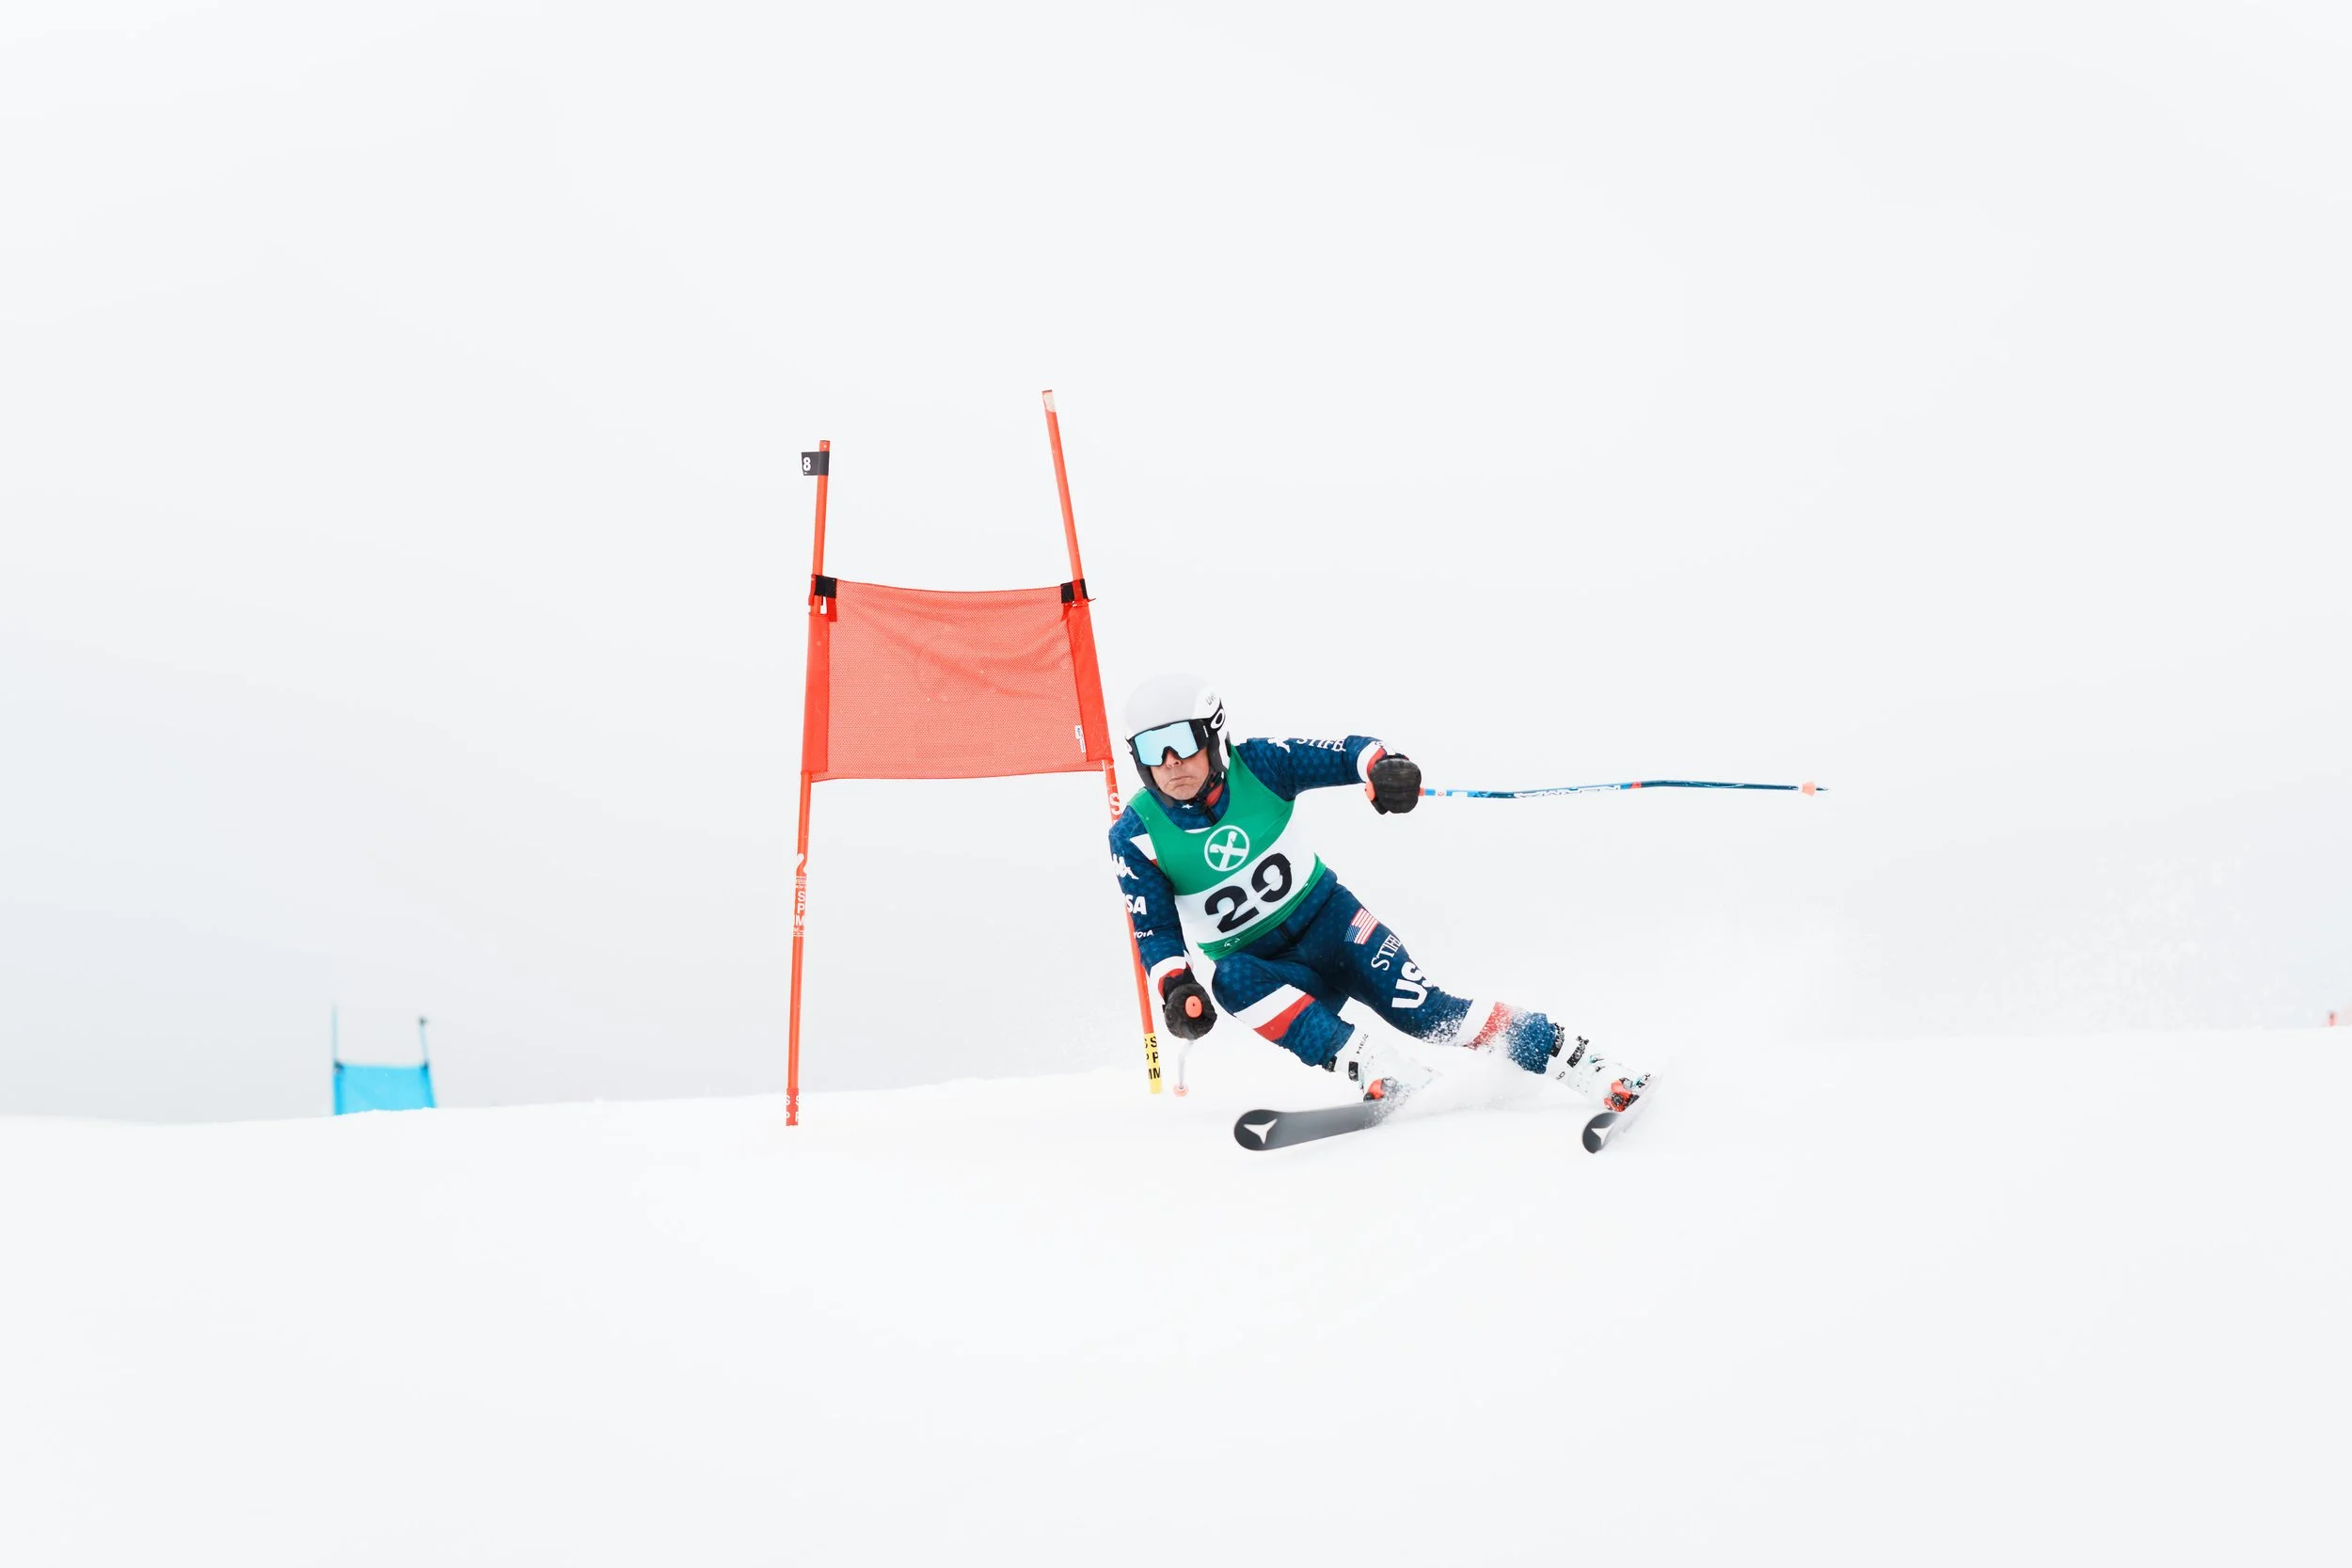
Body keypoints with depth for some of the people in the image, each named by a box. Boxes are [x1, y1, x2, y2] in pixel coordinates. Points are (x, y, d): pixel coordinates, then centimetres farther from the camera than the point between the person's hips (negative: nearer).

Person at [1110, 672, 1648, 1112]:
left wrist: (1382, 766, -34)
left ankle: (1584, 1065, -15)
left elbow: (1345, 753, -11)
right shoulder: (1136, 837, -11)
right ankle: (1378, 1069, -38)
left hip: (1331, 920, -1)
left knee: (1421, 1009, -19)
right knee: (1229, 979, -34)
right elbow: (1155, 931, -9)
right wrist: (1175, 986, -28)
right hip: (1264, 967, 1)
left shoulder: (1256, 766, -13)